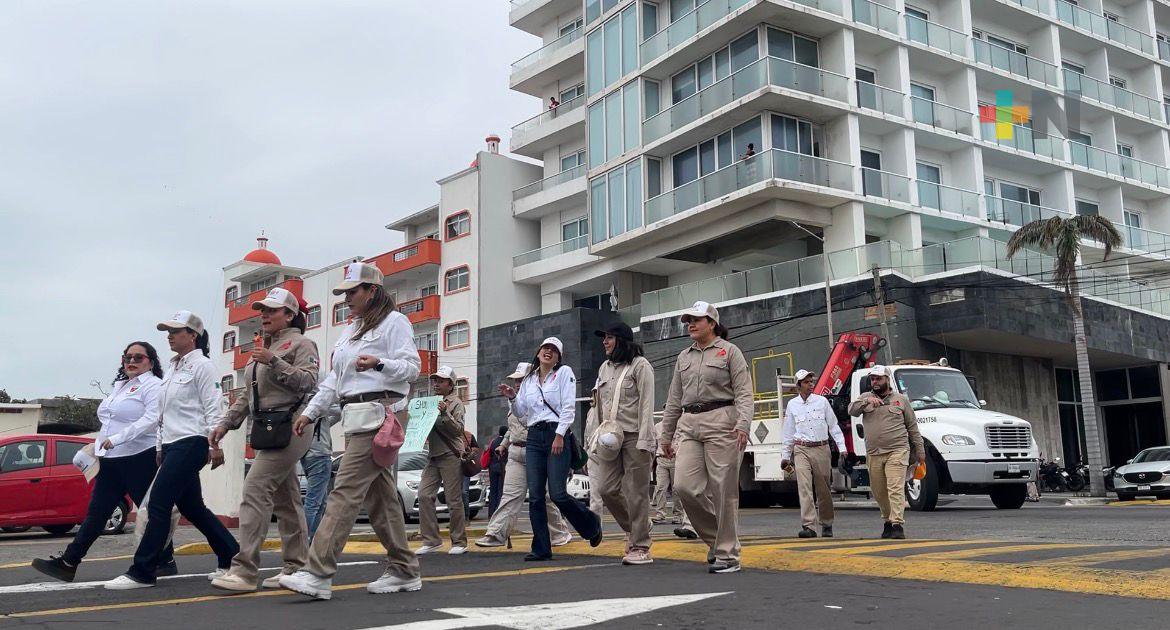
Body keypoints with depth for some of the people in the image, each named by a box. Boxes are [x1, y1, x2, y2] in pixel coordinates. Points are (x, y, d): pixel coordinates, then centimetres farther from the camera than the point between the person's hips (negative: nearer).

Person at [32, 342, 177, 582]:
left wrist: (117, 439, -23)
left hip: (140, 459, -8)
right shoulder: (120, 385, 19)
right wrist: (99, 446, 18)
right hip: (111, 461, 8)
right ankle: (68, 562, 10)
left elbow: (152, 419, -20)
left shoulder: (153, 385, -7)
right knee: (96, 513, 8)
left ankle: (166, 562, 10)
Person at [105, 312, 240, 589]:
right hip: (172, 445, 9)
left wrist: (215, 445, -17)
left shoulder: (202, 366, -7)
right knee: (192, 507, 11)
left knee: (158, 504, -10)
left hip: (190, 443, -9)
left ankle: (142, 572, -5)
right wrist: (159, 446, 19)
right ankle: (231, 558, 21)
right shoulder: (173, 369, 18)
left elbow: (213, 408, -12)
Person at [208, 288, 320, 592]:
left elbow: (308, 382, -18)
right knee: (285, 500, 9)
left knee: (255, 489, -17)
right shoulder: (264, 349, 24)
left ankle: (244, 570, -18)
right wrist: (226, 423, 18)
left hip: (288, 427, -9)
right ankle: (297, 568, 14)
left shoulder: (300, 343, -3)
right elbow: (247, 394, 26)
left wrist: (274, 362, -23)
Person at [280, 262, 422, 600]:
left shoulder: (393, 321, -2)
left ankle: (318, 574, -16)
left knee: (346, 492, -14)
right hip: (355, 418, 9)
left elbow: (412, 367, -10)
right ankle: (404, 571, 15)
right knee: (380, 495, 8)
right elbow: (334, 379, 24)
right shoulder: (351, 330, 24)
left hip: (379, 413, -9)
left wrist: (379, 364, -27)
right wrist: (310, 412, 17)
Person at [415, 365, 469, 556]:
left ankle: (459, 542, 4)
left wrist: (445, 414, -24)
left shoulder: (456, 403, -2)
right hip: (433, 456, 7)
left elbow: (459, 429, -13)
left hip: (451, 456, -7)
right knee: (424, 495, -3)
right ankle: (431, 540, 3)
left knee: (454, 500, -4)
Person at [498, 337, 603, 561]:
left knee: (558, 494, -11)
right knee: (535, 497, -1)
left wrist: (559, 435, -15)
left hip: (557, 436, -5)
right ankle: (541, 549, 4)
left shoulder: (564, 372, 3)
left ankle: (591, 524, 15)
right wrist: (512, 398, -3)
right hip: (534, 438, 5)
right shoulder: (528, 380, 17)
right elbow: (521, 413, 16)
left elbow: (568, 407, -6)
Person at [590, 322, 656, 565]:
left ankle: (640, 547, 6)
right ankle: (634, 528, 23)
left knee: (636, 492, -3)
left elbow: (646, 405, -10)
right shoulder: (604, 368, 17)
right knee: (606, 488, 0)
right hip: (610, 437, 7)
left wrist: (644, 441, -17)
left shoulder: (640, 365, -3)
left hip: (634, 435, -6)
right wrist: (598, 437, 15)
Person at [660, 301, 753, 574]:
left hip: (721, 422, -5)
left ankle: (727, 555, 5)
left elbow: (744, 393, -5)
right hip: (689, 426, 5)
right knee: (684, 486, -7)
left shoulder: (729, 351, 3)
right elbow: (674, 399, 21)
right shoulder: (684, 357, 19)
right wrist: (666, 434, 18)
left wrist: (743, 424, -20)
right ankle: (717, 538, 13)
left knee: (723, 490, -5)